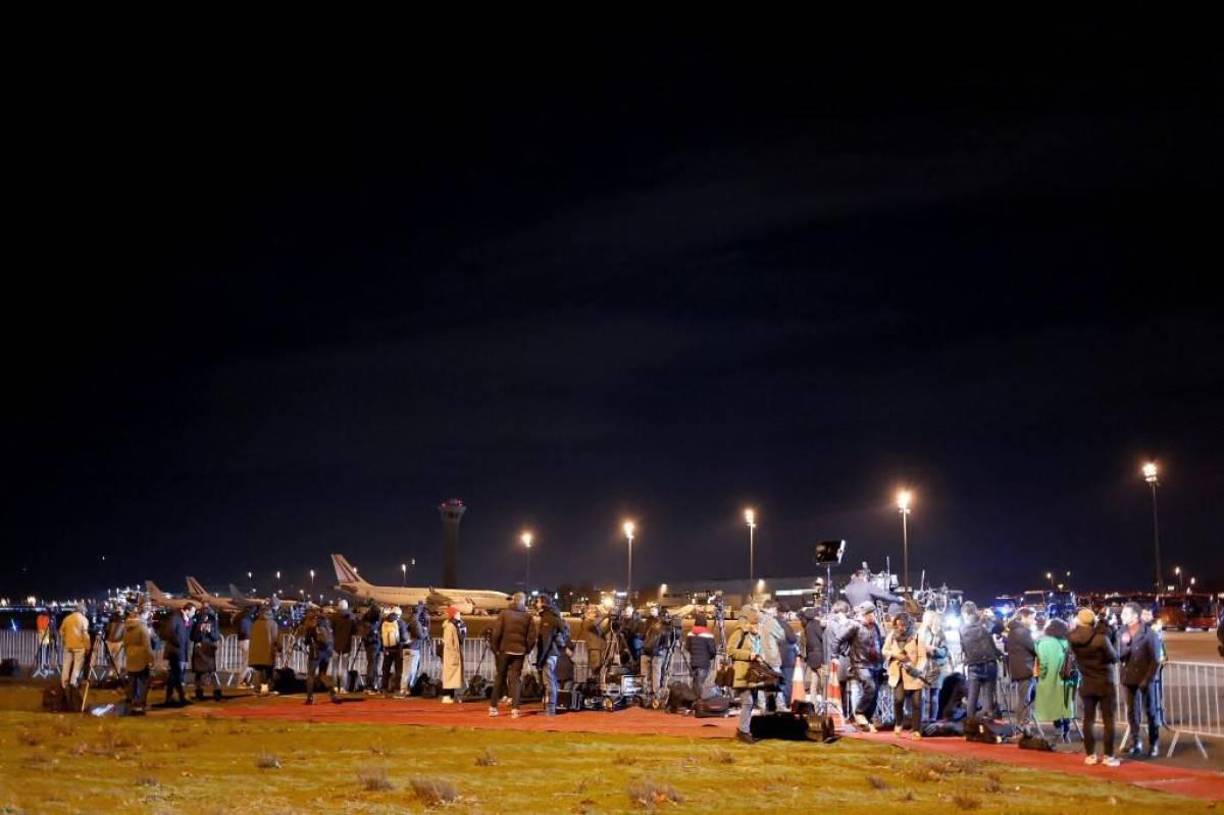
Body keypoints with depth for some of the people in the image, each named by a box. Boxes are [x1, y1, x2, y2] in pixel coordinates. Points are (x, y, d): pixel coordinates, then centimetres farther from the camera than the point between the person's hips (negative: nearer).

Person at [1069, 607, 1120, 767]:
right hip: (1105, 684, -4)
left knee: (1088, 719, 11)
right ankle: (1109, 756, 4)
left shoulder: (1073, 639, -11)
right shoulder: (1101, 638, -23)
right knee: (1108, 719, 4)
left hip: (1086, 684, 4)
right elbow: (1114, 657, -10)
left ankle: (1090, 755, 14)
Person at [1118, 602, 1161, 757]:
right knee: (1132, 711, 7)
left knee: (1150, 710, 5)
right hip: (1129, 679, 4)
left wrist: (1148, 679, -14)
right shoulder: (1122, 633, 2)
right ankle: (1135, 744, 15)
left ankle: (1154, 744, 15)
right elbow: (1119, 657, 0)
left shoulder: (1148, 634, -11)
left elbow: (1155, 660, -9)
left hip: (1145, 679, -4)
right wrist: (1125, 644, -17)